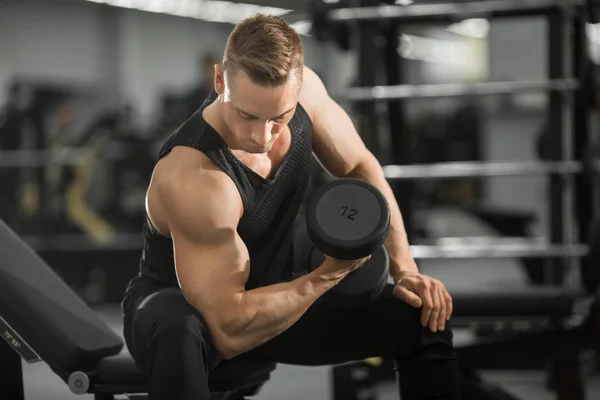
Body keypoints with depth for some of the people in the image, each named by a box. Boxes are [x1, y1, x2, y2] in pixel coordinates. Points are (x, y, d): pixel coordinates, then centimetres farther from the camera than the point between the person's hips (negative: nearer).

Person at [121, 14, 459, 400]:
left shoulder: (303, 90, -18)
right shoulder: (192, 176, -37)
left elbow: (362, 169, 2)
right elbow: (230, 331, -34)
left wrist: (405, 271, -7)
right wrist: (331, 273, -31)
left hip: (273, 296, 6)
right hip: (180, 305, -6)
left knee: (426, 319, -7)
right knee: (180, 333, -43)